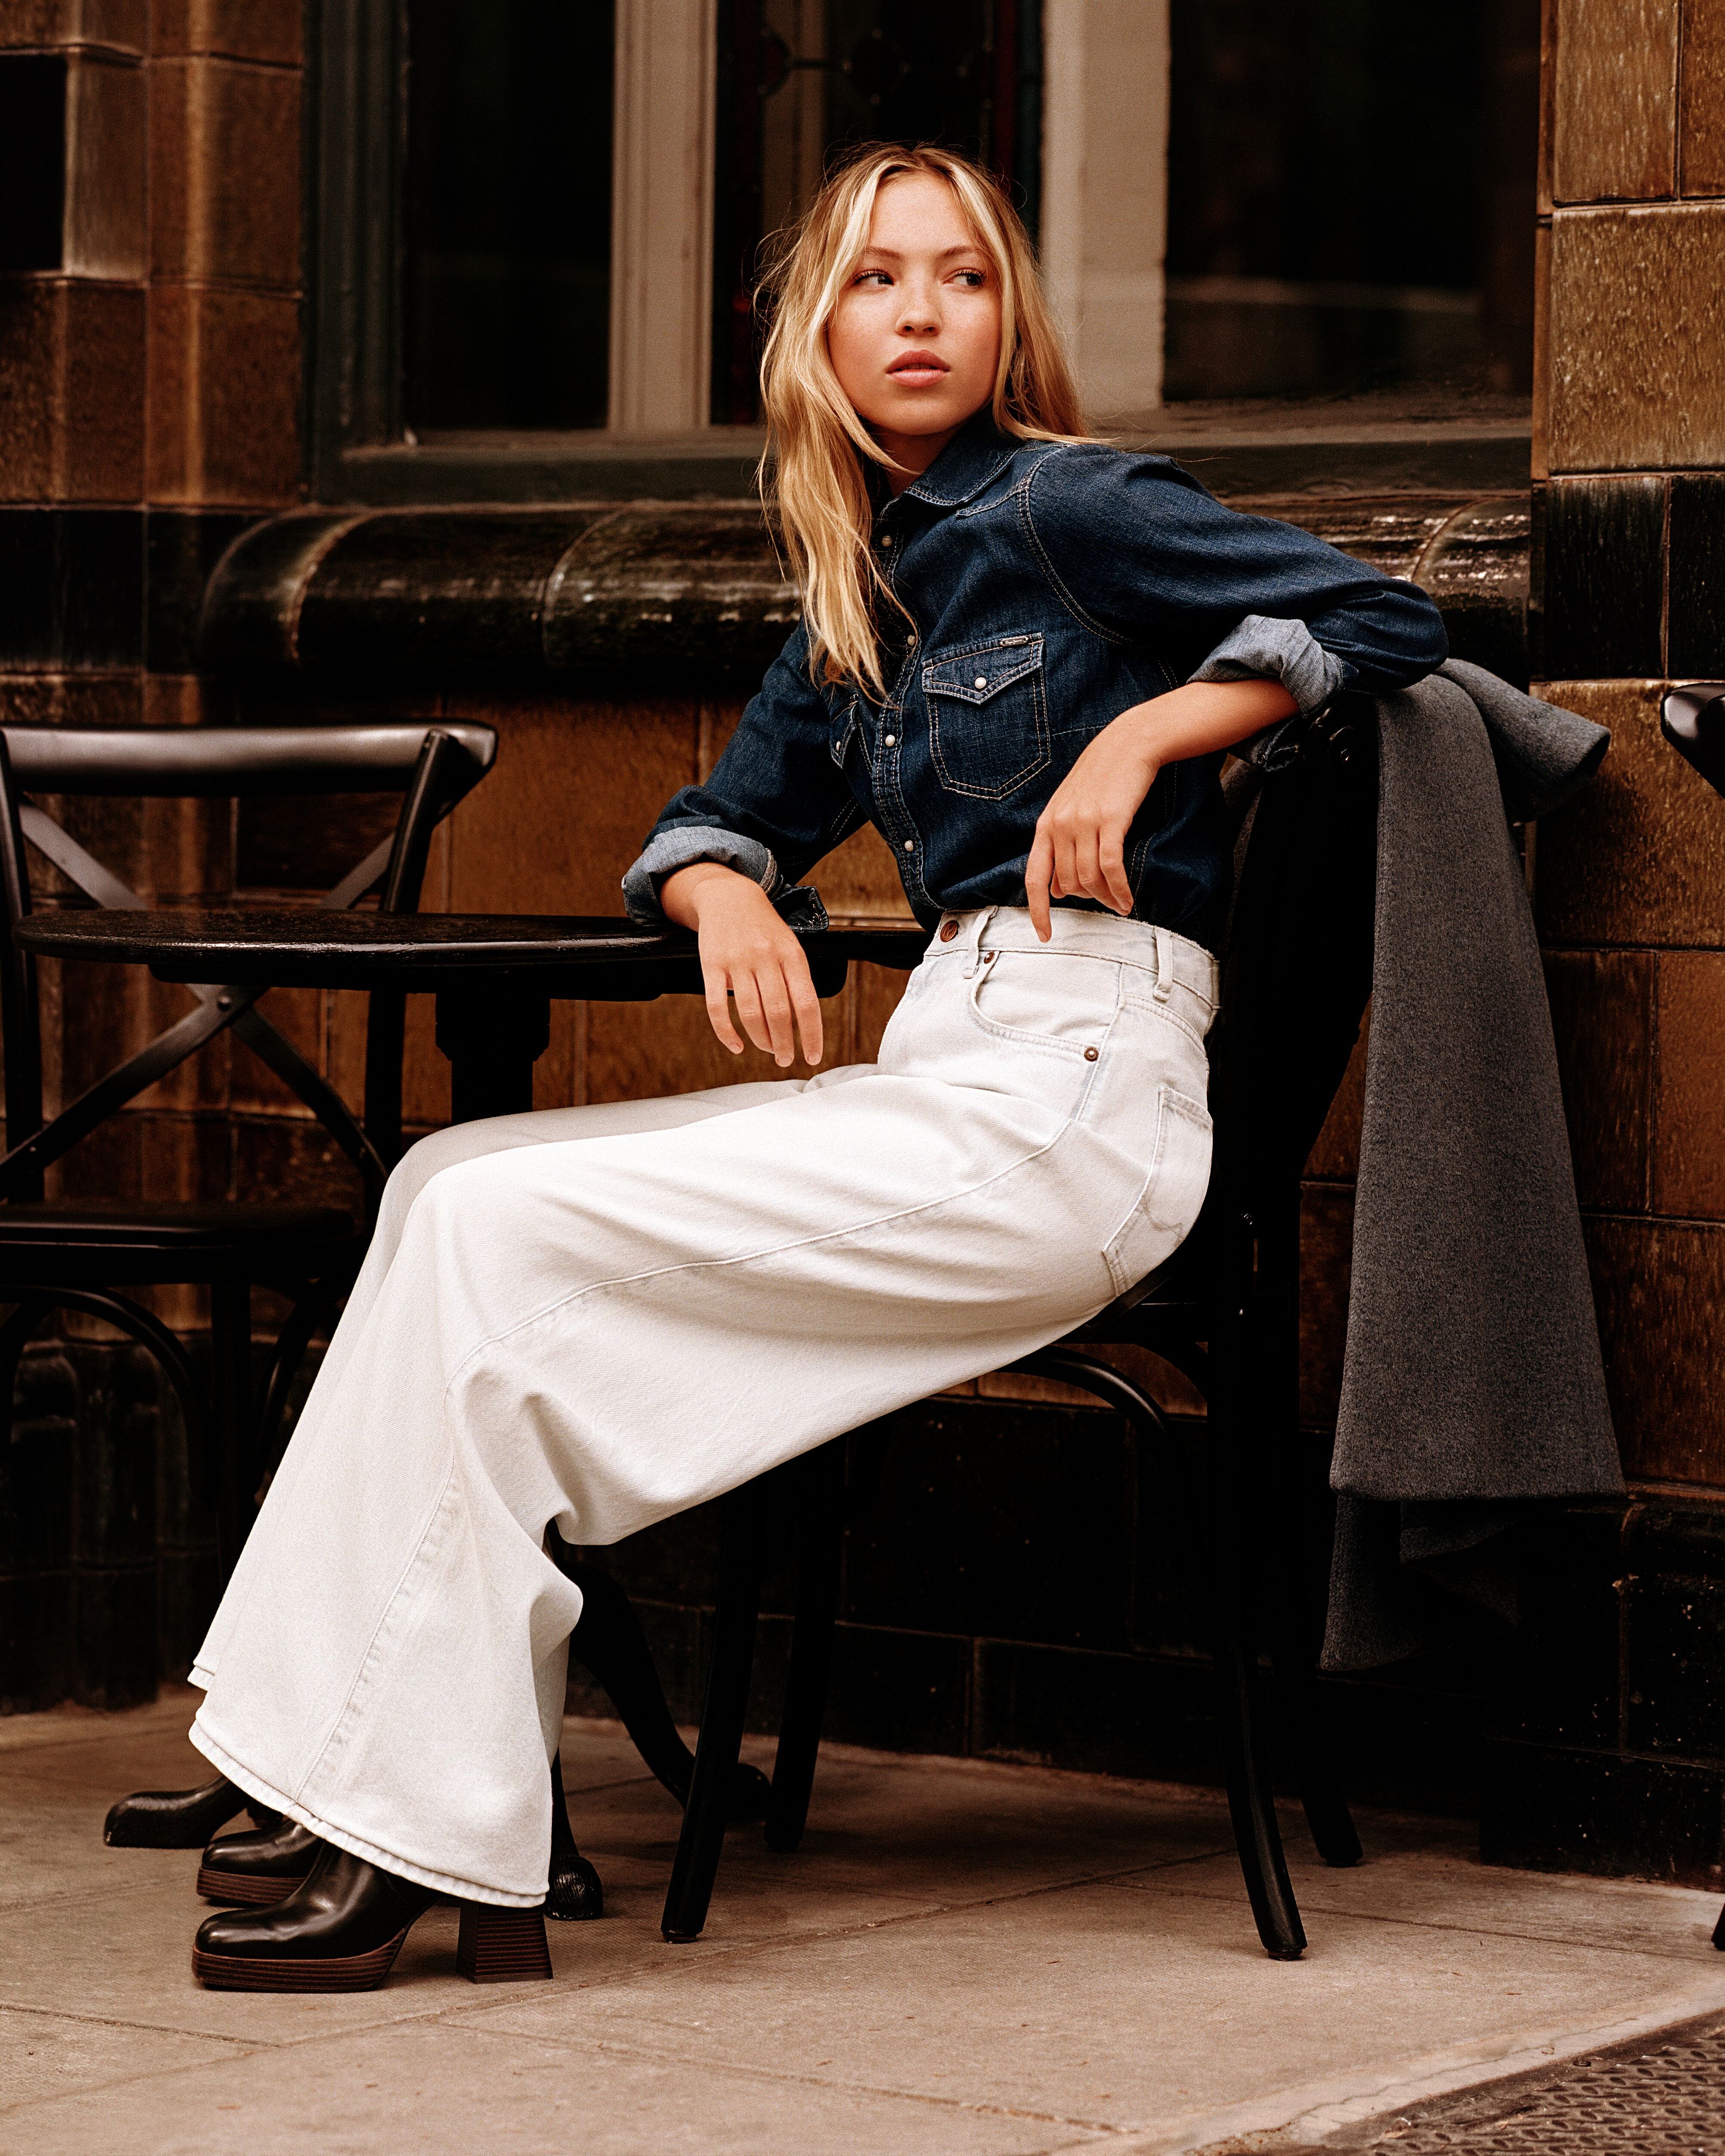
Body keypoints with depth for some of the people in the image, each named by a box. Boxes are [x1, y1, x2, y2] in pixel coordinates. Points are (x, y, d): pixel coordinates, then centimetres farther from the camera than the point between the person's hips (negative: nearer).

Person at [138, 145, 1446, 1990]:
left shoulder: (1067, 509, -1)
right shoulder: (858, 603, 21)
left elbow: (1388, 618, -5)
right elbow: (720, 822, 26)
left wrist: (1151, 724, -13)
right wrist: (732, 898, 3)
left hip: (1067, 1095, -8)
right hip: (939, 1075, 8)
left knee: (505, 1233, -17)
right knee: (455, 1182, -3)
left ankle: (404, 1841, -17)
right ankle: (396, 1795, -11)